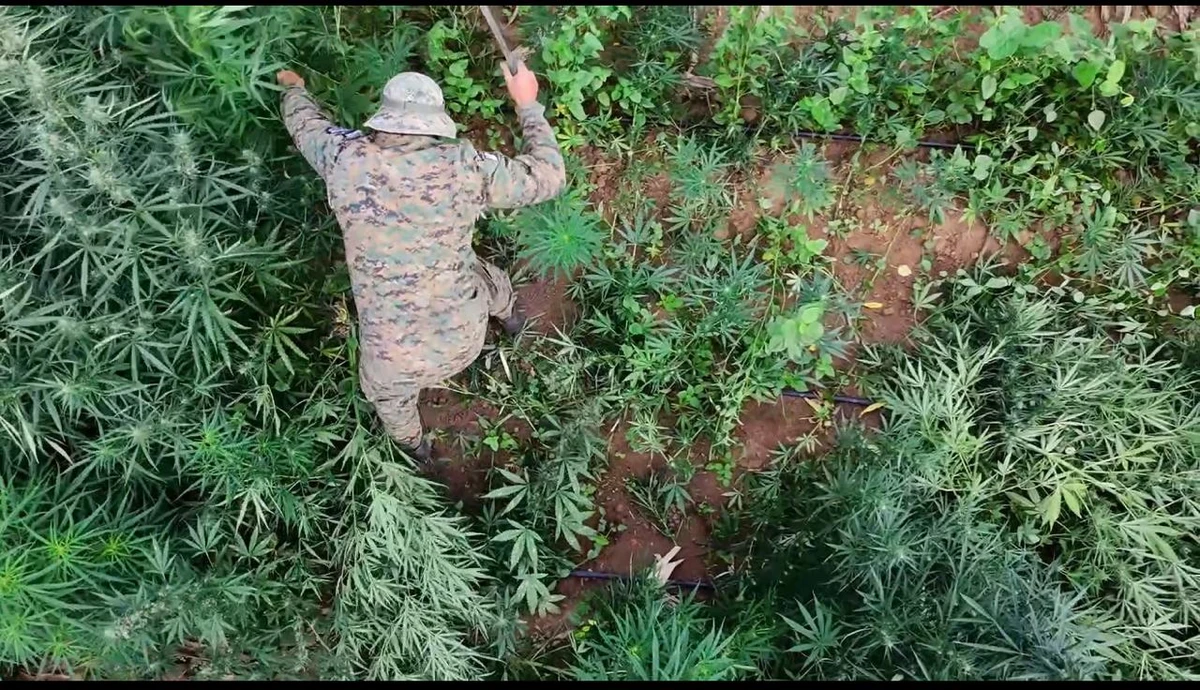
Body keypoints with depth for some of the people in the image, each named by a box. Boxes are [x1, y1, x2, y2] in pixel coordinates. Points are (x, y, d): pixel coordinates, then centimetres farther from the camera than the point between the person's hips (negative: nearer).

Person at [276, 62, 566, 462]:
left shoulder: (349, 158, -14)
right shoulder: (465, 166, -17)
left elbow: (306, 125, 10)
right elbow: (548, 178, -3)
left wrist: (293, 88, 33)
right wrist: (528, 105, 8)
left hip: (396, 353, -1)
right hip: (464, 337, 2)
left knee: (387, 390, 36)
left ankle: (412, 445, 65)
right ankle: (509, 318, 71)